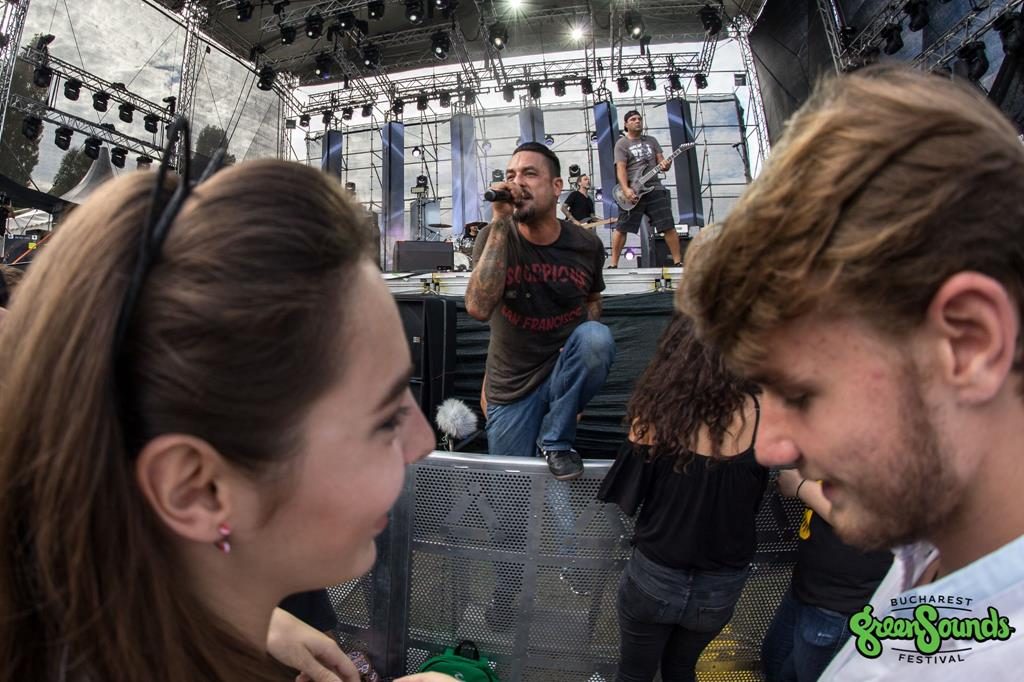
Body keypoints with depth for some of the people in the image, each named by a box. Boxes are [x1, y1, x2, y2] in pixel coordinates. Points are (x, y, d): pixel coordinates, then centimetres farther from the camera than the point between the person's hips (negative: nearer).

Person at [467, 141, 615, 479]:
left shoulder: (587, 244, -6)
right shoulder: (495, 236, -11)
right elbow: (479, 308, -29)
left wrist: (584, 350, -8)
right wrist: (499, 222, -29)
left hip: (564, 369, 1)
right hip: (512, 384, 0)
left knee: (596, 337, -30)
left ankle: (555, 440, -10)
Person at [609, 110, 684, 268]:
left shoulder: (652, 141, 17)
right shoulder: (622, 143, 3)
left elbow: (661, 162, 15)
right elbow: (621, 169, -8)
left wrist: (665, 165, -11)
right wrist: (626, 190, -23)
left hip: (655, 188, 4)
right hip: (633, 191, -4)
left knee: (668, 226, 0)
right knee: (621, 228, -4)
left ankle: (678, 261, 6)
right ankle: (613, 264, 2)